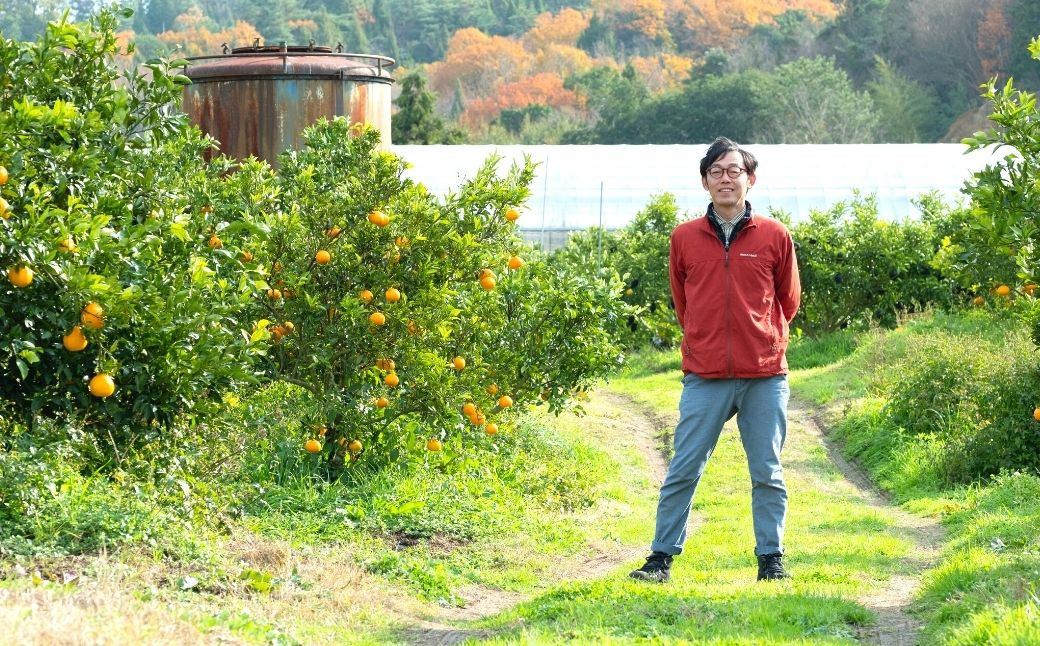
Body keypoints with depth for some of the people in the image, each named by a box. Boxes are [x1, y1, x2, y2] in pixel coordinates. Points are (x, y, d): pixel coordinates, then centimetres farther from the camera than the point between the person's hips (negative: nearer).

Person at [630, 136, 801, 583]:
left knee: (767, 474, 6)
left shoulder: (775, 236, 2)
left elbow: (788, 301, 14)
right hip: (704, 378, 0)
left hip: (765, 377, 0)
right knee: (683, 471, 1)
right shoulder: (684, 237, 5)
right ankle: (662, 556, 8)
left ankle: (771, 558, 15)